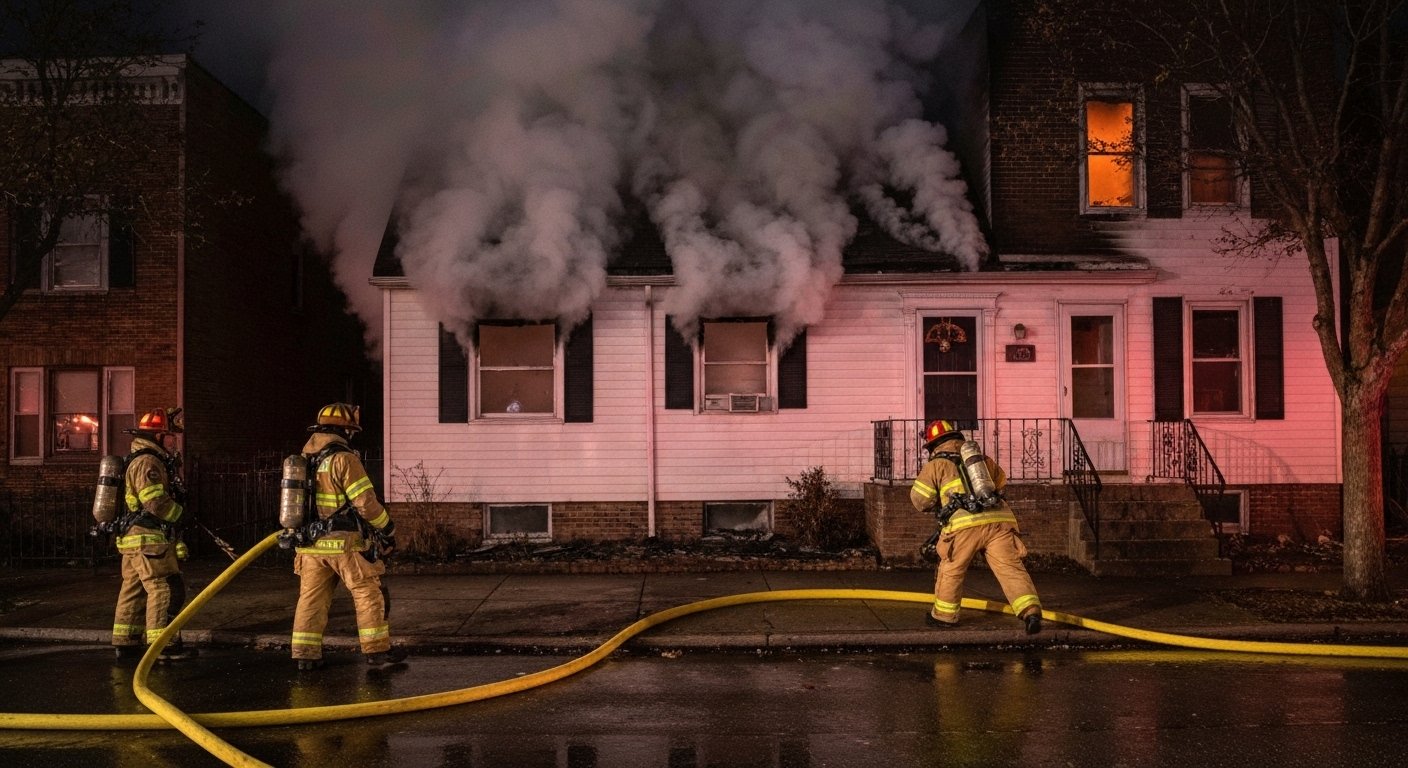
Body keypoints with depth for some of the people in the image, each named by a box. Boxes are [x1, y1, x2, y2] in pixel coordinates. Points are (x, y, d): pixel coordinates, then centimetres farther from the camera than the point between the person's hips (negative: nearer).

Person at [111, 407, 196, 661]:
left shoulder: (142, 461, 19)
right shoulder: (147, 462, -16)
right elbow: (156, 502, -23)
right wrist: (179, 512, -7)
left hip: (134, 538, 11)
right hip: (149, 538, -11)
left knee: (134, 590, 14)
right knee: (165, 589, -8)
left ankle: (125, 642, 19)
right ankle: (165, 645, -7)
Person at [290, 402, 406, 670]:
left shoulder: (304, 458, 10)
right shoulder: (344, 459, -14)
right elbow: (366, 502, -16)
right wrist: (387, 528, -3)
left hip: (311, 543, 7)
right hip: (344, 542, -7)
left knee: (311, 597, 9)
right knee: (368, 593, 5)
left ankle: (305, 653, 8)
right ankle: (377, 648, 9)